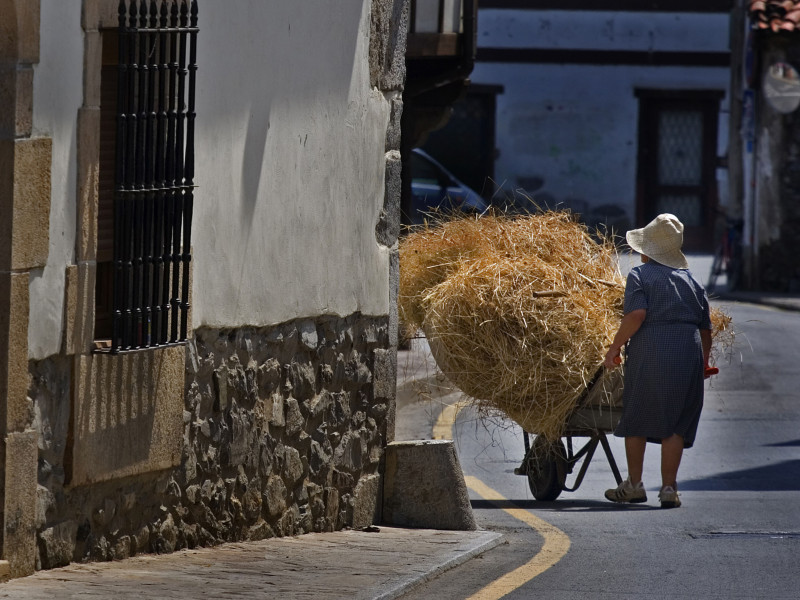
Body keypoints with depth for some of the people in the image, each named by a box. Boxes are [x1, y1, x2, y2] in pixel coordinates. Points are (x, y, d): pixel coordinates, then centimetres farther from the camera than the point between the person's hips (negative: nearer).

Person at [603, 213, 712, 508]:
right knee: (676, 423, 7)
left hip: (650, 352, -4)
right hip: (688, 352, 4)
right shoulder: (691, 280, 16)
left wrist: (614, 347, -7)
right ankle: (669, 488, 2)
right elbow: (705, 327, 16)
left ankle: (634, 484, 16)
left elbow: (636, 314, -14)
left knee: (636, 420, 10)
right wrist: (703, 363, 29)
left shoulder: (640, 275, 1)